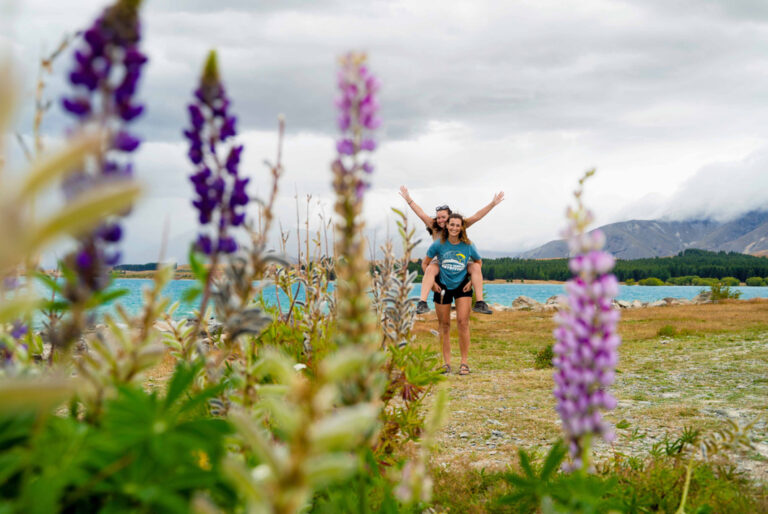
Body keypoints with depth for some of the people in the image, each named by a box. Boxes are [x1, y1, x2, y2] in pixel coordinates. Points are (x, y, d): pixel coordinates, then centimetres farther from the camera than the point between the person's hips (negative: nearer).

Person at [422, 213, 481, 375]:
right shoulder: (439, 244, -11)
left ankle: (464, 362, -3)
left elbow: (478, 262, 9)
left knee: (463, 322, -11)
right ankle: (446, 362, 14)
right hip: (443, 287, 1)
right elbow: (426, 263, 3)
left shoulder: (468, 246, -9)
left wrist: (472, 280, 0)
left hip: (462, 286, -1)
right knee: (444, 325, 5)